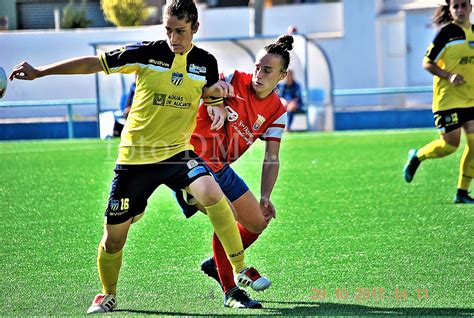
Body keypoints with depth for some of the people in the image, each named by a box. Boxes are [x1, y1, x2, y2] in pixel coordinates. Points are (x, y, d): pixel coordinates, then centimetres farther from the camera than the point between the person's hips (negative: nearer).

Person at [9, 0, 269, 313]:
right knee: (113, 237, 4)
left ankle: (240, 269, -18)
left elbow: (213, 100, 15)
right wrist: (38, 73, -3)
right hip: (135, 158, -1)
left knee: (212, 193, -30)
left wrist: (218, 105, -11)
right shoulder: (147, 53, -7)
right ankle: (108, 295, 33)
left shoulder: (206, 62, 0)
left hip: (178, 152, 1)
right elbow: (93, 63, -2)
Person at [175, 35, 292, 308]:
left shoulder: (277, 111, 1)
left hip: (220, 170, 7)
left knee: (258, 223, 12)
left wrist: (265, 197, -11)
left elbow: (272, 159, 0)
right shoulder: (233, 81, -12)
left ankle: (217, 264, 35)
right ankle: (231, 292, -10)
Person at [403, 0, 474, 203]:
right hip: (448, 97, -6)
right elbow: (428, 63, -7)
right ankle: (417, 156, 23)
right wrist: (449, 76, -20)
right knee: (450, 144, -7)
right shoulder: (446, 32, -8)